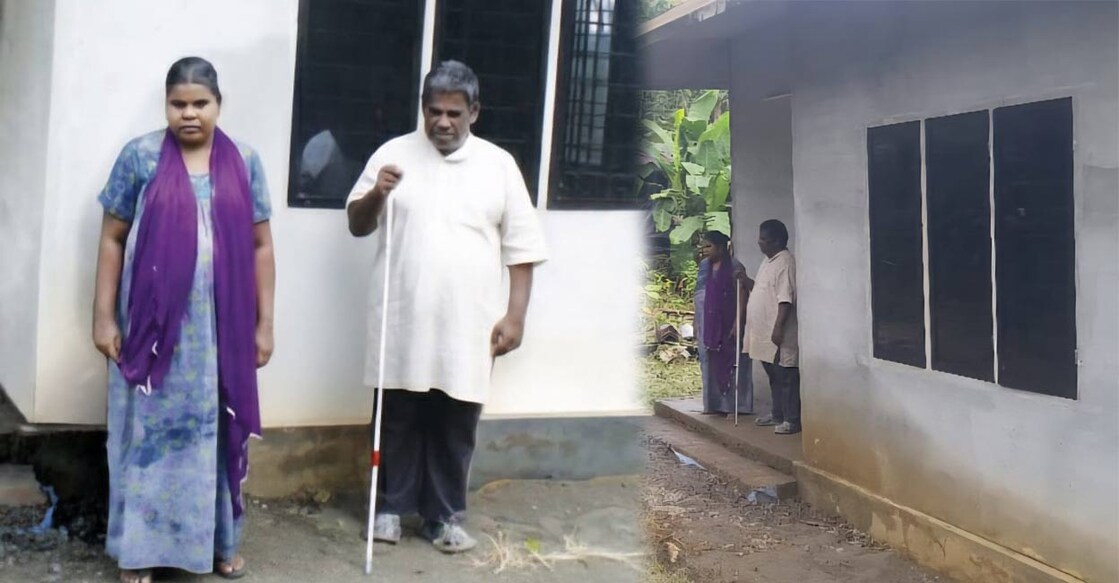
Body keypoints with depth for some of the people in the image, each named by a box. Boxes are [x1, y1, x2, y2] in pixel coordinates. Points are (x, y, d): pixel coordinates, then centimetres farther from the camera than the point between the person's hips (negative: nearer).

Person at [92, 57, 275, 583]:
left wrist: (264, 323, 2)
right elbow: (113, 239, 1)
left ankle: (219, 541, 26)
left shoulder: (245, 162, 4)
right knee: (148, 431, 6)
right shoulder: (140, 156, -1)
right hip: (153, 325, -2)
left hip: (221, 328, 2)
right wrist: (103, 315, -4)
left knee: (216, 432, 11)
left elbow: (260, 246, 5)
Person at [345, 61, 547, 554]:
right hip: (403, 321, 0)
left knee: (456, 425, 8)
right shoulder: (394, 153, 3)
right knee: (398, 419, 10)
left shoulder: (498, 164, 3)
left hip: (468, 326, 0)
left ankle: (445, 516, 21)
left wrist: (515, 314, -3)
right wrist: (376, 195, -16)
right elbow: (357, 225, 5)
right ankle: (391, 507, 25)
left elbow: (521, 247, 4)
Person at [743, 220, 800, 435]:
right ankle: (778, 414, 26)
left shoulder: (785, 262, -16)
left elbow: (786, 299, -22)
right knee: (774, 376, 17)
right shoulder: (769, 261, 15)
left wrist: (778, 327, -26)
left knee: (786, 377, -4)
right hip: (764, 332, 10)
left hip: (779, 334, -10)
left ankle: (792, 420, 0)